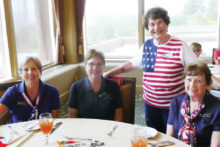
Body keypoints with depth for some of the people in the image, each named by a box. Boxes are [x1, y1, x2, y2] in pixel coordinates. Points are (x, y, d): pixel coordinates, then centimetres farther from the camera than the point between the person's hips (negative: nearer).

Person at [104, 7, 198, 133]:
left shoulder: (180, 46, -8)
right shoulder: (146, 46, 5)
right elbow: (131, 64, 15)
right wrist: (108, 73, 15)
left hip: (173, 104, -4)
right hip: (150, 102, 4)